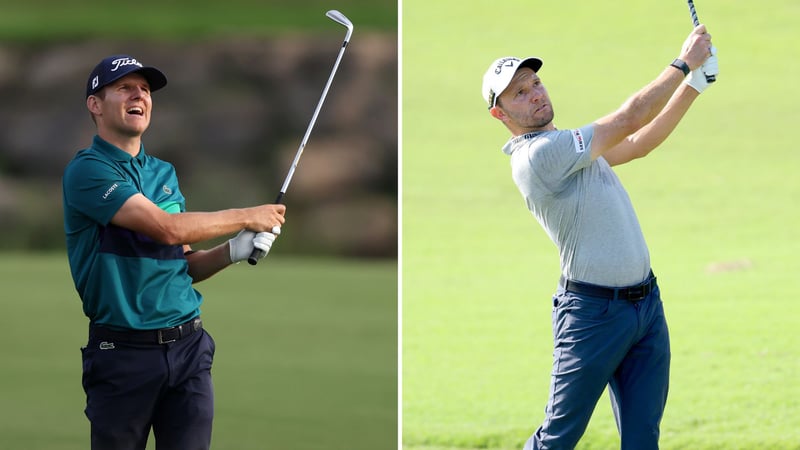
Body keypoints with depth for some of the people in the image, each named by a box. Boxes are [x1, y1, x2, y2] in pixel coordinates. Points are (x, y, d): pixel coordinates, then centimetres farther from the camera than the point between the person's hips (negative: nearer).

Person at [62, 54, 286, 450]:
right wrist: (246, 217, -7)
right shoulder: (87, 169, -8)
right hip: (123, 353, -6)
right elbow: (166, 227, -18)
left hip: (188, 345, 6)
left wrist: (233, 251, 1)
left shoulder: (165, 173, 15)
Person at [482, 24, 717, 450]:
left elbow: (638, 143, 21)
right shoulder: (538, 155, -16)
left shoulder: (569, 147, 15)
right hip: (595, 313, -9)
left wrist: (693, 86, 12)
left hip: (646, 302, 9)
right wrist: (684, 62, -5)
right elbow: (630, 118, -14)